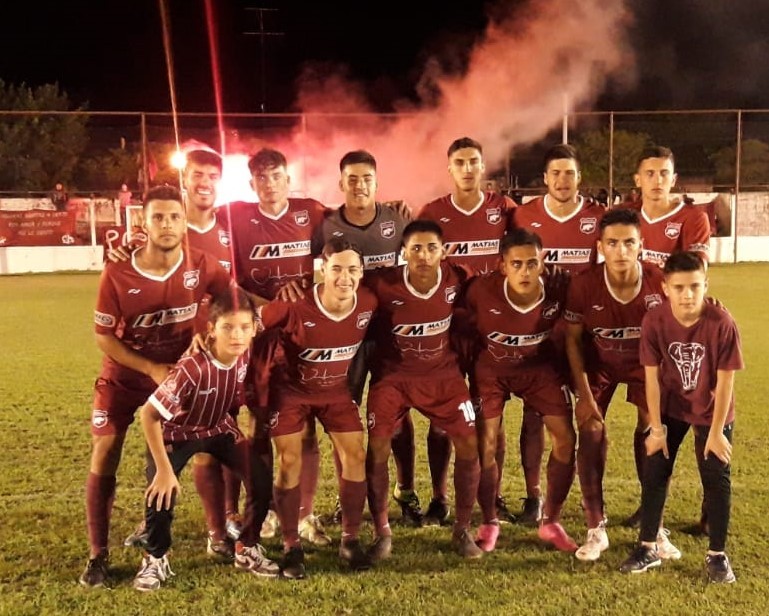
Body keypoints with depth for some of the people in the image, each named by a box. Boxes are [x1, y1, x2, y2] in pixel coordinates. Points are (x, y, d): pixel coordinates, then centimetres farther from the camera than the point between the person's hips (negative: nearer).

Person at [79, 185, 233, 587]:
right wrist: (151, 368, -20)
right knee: (104, 455, -3)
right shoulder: (117, 273, -23)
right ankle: (98, 554, 10)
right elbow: (103, 335, -13)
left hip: (177, 372, 2)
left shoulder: (202, 267, -19)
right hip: (123, 375, -1)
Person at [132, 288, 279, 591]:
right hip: (176, 432, -4)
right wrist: (164, 469, -29)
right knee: (162, 492, -21)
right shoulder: (192, 368, -38)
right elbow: (149, 414, -32)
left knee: (262, 481, -8)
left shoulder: (247, 353, -22)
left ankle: (247, 550, 17)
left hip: (220, 428, 5)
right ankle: (155, 560, 9)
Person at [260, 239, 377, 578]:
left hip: (336, 389, 3)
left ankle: (350, 540, 15)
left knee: (355, 456, -2)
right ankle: (292, 547, 11)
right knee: (289, 462, -5)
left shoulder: (369, 303, -20)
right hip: (291, 388, -3)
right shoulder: (295, 306, -32)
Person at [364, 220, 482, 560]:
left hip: (443, 373, 2)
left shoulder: (457, 280, -15)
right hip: (393, 374, -2)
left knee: (469, 444, -3)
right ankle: (382, 533, 10)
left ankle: (462, 530, 16)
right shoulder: (382, 284, -22)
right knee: (378, 446, -10)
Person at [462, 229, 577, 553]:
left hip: (540, 366, 2)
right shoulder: (481, 290, -29)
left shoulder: (557, 294, -25)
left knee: (566, 438, -5)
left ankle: (551, 522, 15)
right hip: (491, 367, -1)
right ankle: (489, 523, 17)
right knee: (484, 446, -7)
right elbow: (466, 331, -10)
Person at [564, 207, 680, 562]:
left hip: (645, 362, 0)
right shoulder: (584, 285, -26)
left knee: (651, 431, -9)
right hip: (598, 362, 0)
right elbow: (573, 339, -12)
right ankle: (596, 530, 3)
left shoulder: (660, 283, -27)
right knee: (590, 432, -9)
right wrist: (584, 394, -14)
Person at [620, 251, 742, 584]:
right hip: (671, 408, 2)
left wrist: (716, 432, -14)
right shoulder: (654, 322, -22)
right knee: (654, 473, 4)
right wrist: (656, 428, -10)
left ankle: (717, 555, 19)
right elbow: (652, 377, -13)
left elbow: (725, 381, -18)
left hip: (711, 412, -2)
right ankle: (648, 547, 18)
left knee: (717, 479, 3)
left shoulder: (722, 323, -27)